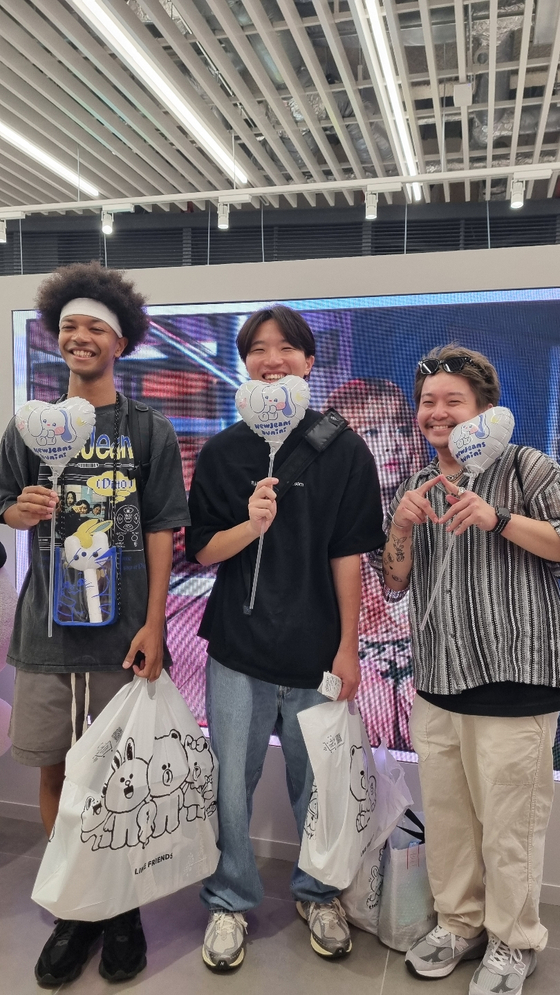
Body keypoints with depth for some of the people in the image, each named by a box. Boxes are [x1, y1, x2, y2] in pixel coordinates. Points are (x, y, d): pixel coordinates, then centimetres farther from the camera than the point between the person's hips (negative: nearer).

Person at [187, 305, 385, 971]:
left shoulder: (343, 450, -2)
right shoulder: (222, 453, 2)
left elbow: (348, 555, -2)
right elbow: (202, 552, 2)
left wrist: (347, 647, -4)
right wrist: (251, 525, -18)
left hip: (315, 650, -1)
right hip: (237, 648, 1)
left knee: (315, 781, 12)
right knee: (231, 782, 8)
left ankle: (317, 894, 38)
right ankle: (230, 902, 32)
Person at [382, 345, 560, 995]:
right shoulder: (415, 488, 12)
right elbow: (395, 583, 11)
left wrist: (498, 520, -20)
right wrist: (403, 529, -8)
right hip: (437, 682, 5)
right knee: (445, 815, 15)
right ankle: (459, 922, 37)